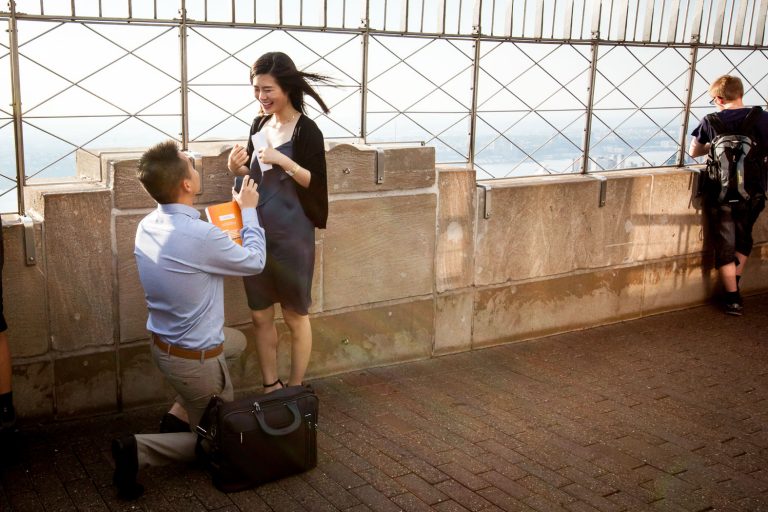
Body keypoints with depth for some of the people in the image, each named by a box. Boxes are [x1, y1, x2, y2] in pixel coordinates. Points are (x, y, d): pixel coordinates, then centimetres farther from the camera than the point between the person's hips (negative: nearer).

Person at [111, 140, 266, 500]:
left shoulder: (147, 226, -6)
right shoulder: (201, 236, -30)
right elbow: (255, 261, -12)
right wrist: (249, 211, 0)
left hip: (162, 345, 8)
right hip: (196, 359, -7)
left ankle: (179, 413, 25)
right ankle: (138, 449, -5)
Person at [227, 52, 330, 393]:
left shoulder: (306, 130, -11)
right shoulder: (259, 125, 8)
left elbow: (315, 183, -14)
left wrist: (284, 161, -26)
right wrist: (238, 169, -5)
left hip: (291, 237, -6)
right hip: (257, 233, 6)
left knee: (295, 316, 8)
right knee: (261, 316, 12)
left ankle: (295, 391, 23)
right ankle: (270, 387, 26)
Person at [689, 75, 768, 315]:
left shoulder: (711, 122, -7)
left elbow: (694, 151, 7)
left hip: (722, 194, -2)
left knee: (725, 246, 10)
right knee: (743, 241, 25)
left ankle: (733, 298, 12)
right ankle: (735, 284, 30)